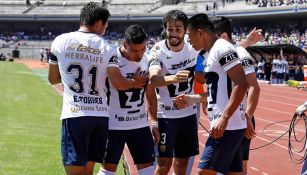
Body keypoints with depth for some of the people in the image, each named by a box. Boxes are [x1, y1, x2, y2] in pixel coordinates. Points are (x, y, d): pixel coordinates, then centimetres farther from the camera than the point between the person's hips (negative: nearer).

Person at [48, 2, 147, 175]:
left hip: (74, 115, -2)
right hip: (100, 115, 2)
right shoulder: (106, 48, 2)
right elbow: (119, 84, -4)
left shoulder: (60, 41, 2)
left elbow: (53, 78, 12)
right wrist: (135, 82, 17)